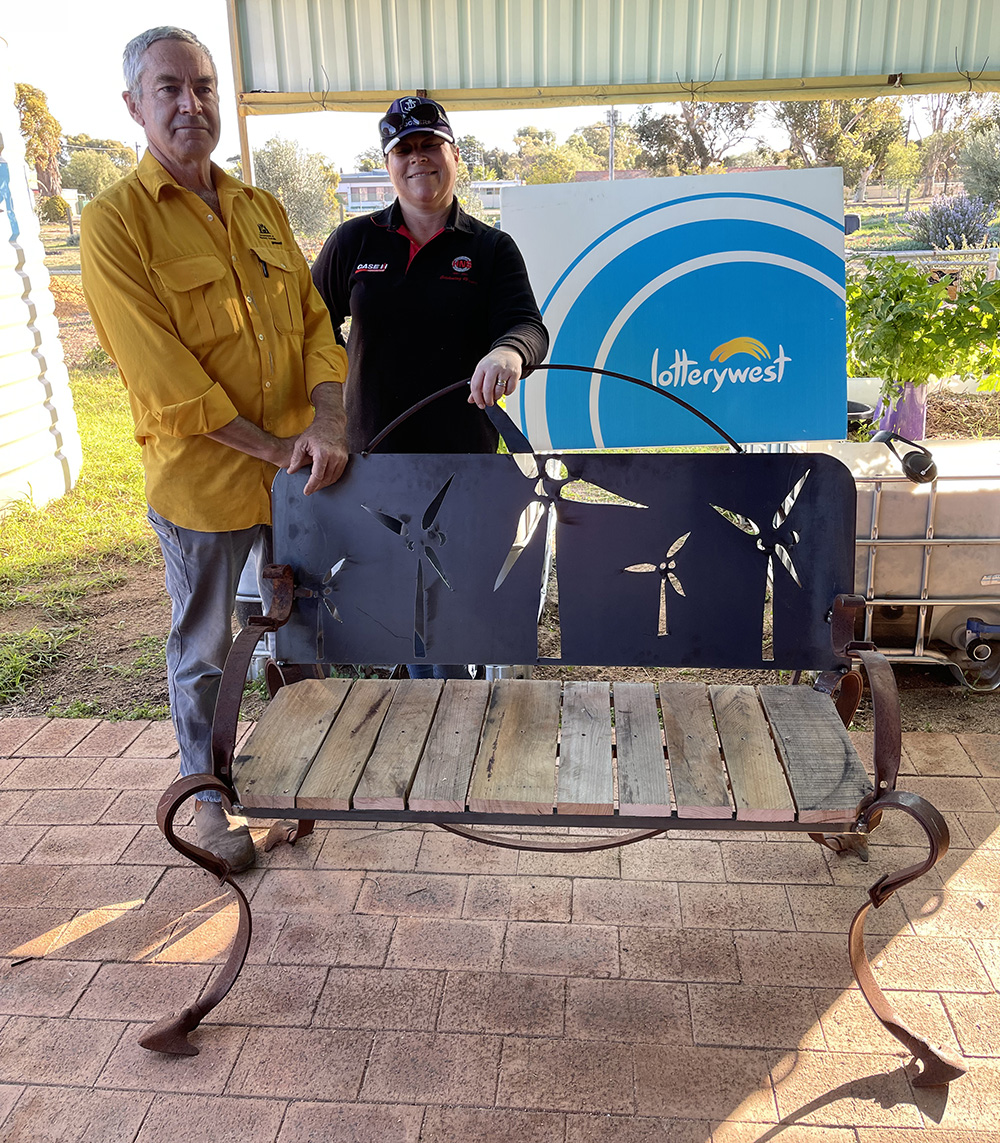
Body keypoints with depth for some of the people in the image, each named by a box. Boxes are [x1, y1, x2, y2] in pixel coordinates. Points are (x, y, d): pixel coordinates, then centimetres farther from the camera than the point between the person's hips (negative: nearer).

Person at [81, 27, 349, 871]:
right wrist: (270, 449, -17)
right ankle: (209, 797, 32)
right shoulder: (114, 222, -8)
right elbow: (164, 375, -16)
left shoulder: (263, 210, 10)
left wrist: (327, 425, -13)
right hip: (202, 483, -5)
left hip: (298, 473, 6)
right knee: (204, 652, 11)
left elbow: (314, 321, 5)